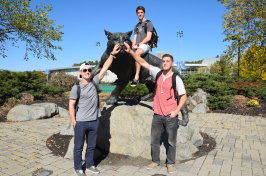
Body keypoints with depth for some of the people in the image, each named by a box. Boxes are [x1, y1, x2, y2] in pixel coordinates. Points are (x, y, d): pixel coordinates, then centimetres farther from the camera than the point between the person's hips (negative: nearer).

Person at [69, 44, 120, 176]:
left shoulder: (95, 82, 3)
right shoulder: (76, 87, -5)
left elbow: (105, 68, 1)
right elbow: (71, 105, -5)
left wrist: (112, 54, -1)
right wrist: (74, 122, -10)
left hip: (94, 121, 3)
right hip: (81, 122, -3)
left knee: (91, 146, 18)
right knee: (78, 147, 10)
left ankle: (90, 165, 35)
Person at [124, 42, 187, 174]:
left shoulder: (176, 78, -6)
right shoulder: (158, 73, 4)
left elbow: (183, 96, -3)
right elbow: (143, 62, 6)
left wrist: (176, 111, -11)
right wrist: (131, 52, -1)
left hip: (170, 116, -3)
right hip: (158, 115, 4)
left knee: (171, 141, 9)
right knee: (154, 140, 12)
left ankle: (170, 164, 26)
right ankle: (155, 161, 30)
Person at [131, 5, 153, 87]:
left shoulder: (148, 23, 6)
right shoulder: (136, 26, 26)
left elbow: (148, 38, -6)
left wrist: (138, 45, -13)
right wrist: (133, 46, -2)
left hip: (145, 45, -7)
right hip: (137, 47, 7)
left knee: (137, 53, -38)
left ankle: (136, 77, -45)